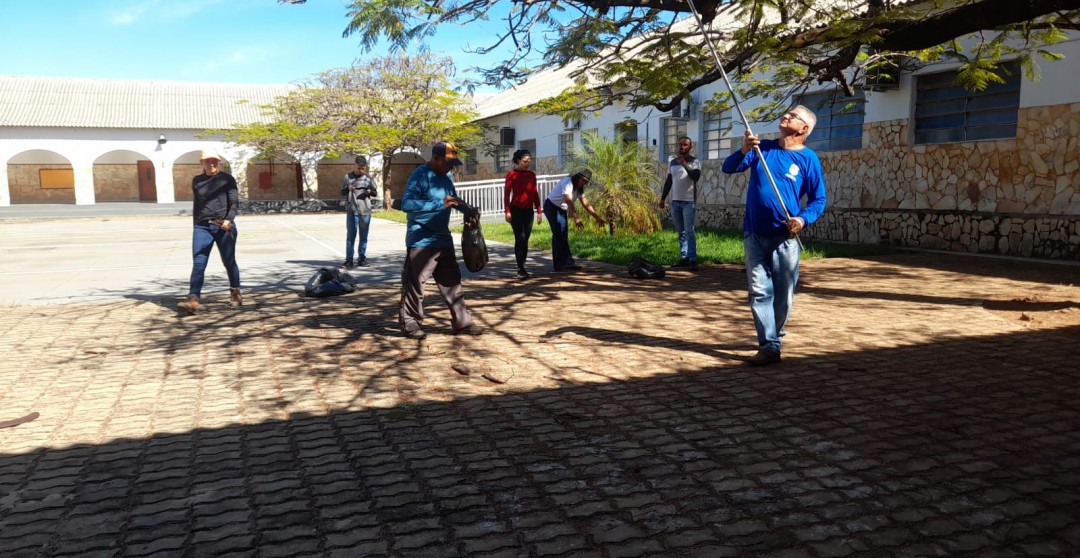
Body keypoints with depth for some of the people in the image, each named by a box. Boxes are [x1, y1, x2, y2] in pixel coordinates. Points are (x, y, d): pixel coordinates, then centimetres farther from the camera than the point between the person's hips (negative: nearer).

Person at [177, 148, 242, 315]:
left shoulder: (227, 179, 1)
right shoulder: (197, 181, 12)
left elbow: (235, 202, -4)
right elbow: (197, 204, 18)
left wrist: (229, 219, -20)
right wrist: (196, 225, 17)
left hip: (223, 227, -2)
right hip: (202, 227, 3)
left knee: (229, 262, 8)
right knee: (198, 264, -8)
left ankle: (235, 293, 24)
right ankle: (193, 299, -14)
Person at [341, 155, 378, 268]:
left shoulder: (368, 178, 5)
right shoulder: (348, 177, 3)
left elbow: (375, 193, 11)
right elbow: (342, 192, 9)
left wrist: (370, 192, -12)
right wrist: (348, 189, -13)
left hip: (365, 211, 1)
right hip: (352, 210, -1)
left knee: (363, 236, 6)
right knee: (350, 235, -2)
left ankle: (362, 258, 13)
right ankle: (349, 259, 2)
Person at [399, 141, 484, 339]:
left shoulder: (446, 177, 9)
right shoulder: (420, 175, -16)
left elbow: (454, 199, 25)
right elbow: (407, 204, -28)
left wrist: (468, 210, 4)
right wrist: (440, 204, -32)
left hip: (443, 239, 8)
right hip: (421, 241, -8)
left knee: (451, 282, 11)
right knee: (414, 283, 0)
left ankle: (462, 322, 18)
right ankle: (410, 323, 12)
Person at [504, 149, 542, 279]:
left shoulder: (532, 175, 11)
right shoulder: (512, 174, -3)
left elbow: (535, 194, 14)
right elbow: (507, 194, -5)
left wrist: (539, 211, 10)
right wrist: (507, 211, -12)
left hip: (529, 211, 5)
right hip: (516, 210, -4)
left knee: (525, 239, 5)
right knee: (520, 238, -10)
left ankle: (522, 267, 12)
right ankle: (520, 269, -7)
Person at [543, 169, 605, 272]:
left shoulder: (579, 188, 4)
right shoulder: (567, 182, -24)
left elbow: (586, 204, 4)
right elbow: (569, 201, -36)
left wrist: (597, 217, -2)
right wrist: (576, 218, -46)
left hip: (562, 209, 10)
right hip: (551, 207, -9)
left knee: (563, 236, 7)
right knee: (558, 235, -14)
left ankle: (565, 263, 10)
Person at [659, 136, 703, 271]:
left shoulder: (695, 161, -1)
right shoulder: (673, 162, 14)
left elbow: (696, 177, -17)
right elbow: (668, 181, 17)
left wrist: (685, 164, -23)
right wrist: (662, 198, 13)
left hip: (689, 202, -5)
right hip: (675, 201, 5)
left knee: (689, 231, -10)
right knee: (681, 231, 7)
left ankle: (693, 259, -10)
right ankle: (684, 257, 10)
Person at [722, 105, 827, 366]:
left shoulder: (808, 158, -2)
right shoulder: (761, 147, 6)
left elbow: (818, 199, 0)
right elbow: (729, 168, 0)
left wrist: (803, 219, -19)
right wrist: (744, 151, -20)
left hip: (784, 237, -2)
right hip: (754, 234, 2)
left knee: (783, 293, 5)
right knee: (759, 291, -2)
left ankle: (771, 338, 24)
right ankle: (770, 347, 0)